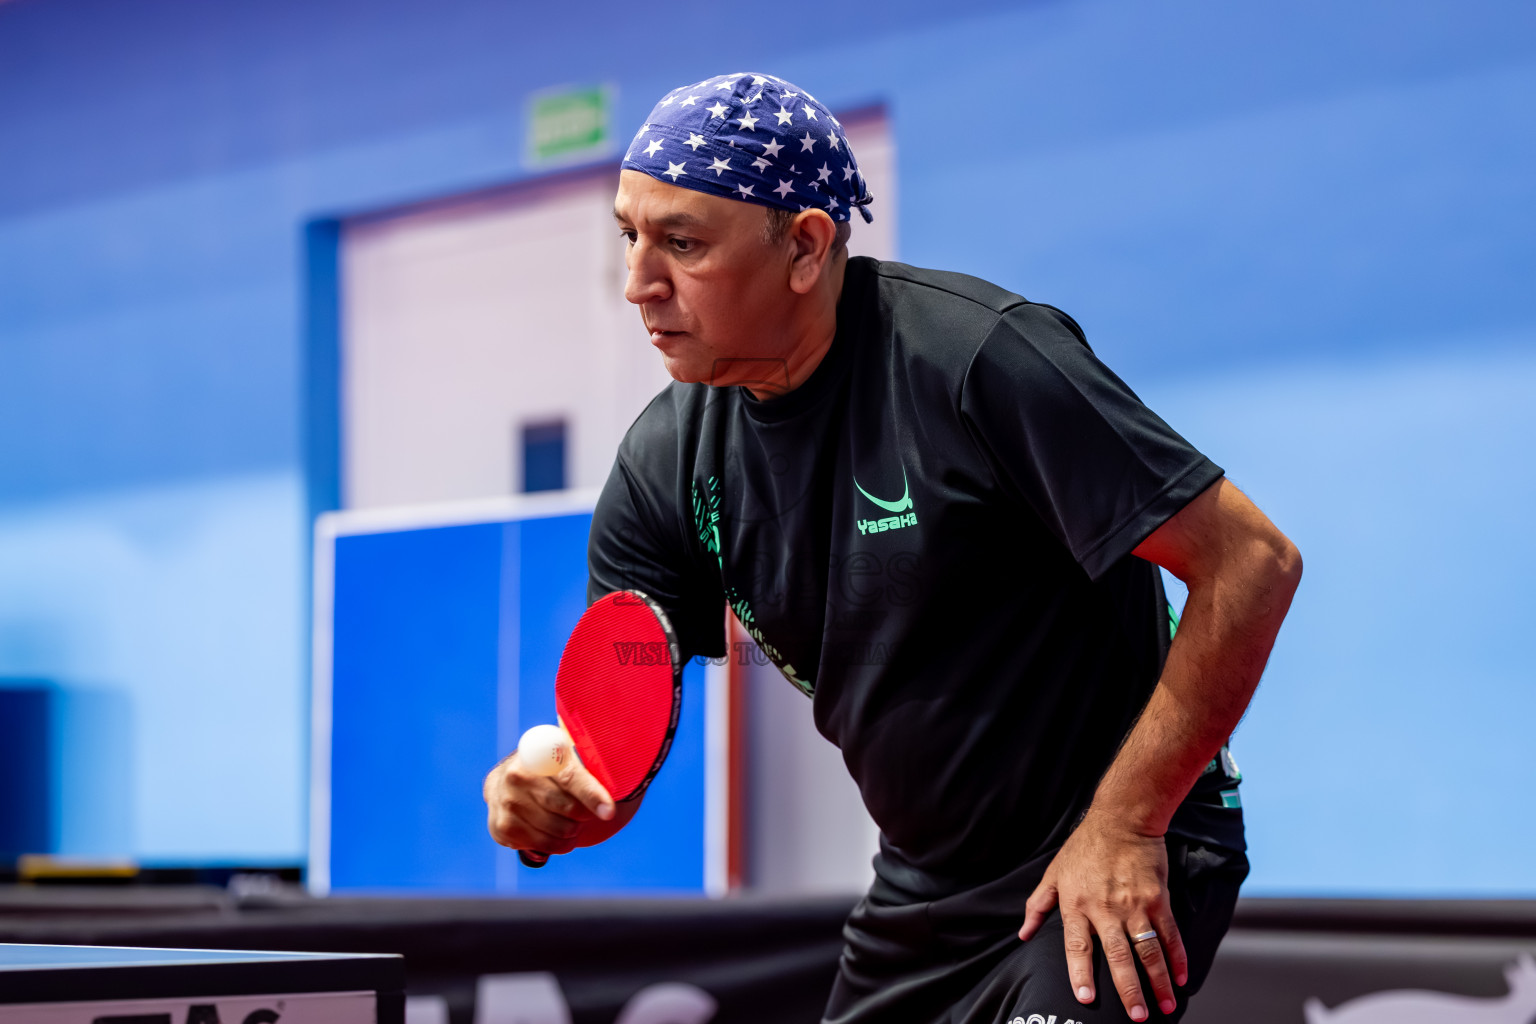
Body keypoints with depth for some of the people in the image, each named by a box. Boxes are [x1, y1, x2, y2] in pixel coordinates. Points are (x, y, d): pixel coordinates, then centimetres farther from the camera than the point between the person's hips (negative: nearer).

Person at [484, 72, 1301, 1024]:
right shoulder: (665, 461, -3)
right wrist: (553, 803, -24)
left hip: (1123, 872, -6)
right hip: (920, 896, 7)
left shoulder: (977, 356, -22)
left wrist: (1126, 825, -21)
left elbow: (1253, 563, -22)